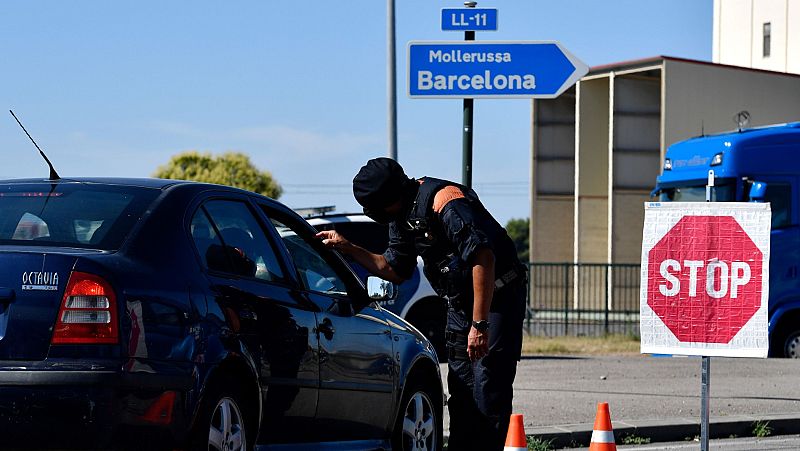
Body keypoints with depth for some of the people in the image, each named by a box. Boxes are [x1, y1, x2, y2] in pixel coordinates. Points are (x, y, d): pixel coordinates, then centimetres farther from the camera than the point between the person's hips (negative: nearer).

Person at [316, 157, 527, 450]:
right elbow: (395, 270, 19)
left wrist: (479, 324, -32)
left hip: (498, 299, -9)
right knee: (461, 391, 6)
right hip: (460, 304, 9)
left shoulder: (446, 202, -25)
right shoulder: (402, 217, 5)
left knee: (489, 392, -13)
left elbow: (483, 258, -31)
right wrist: (347, 248, 8)